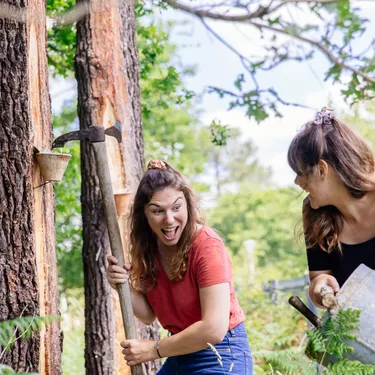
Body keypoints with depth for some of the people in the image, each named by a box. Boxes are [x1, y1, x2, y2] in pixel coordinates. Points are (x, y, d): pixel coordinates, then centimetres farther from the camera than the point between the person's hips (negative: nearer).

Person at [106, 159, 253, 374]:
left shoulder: (207, 245, -21)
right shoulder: (150, 247, -1)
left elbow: (214, 328, -28)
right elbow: (149, 315, 4)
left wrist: (154, 350, -19)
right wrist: (127, 288, -15)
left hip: (221, 358, -7)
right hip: (180, 356, 7)